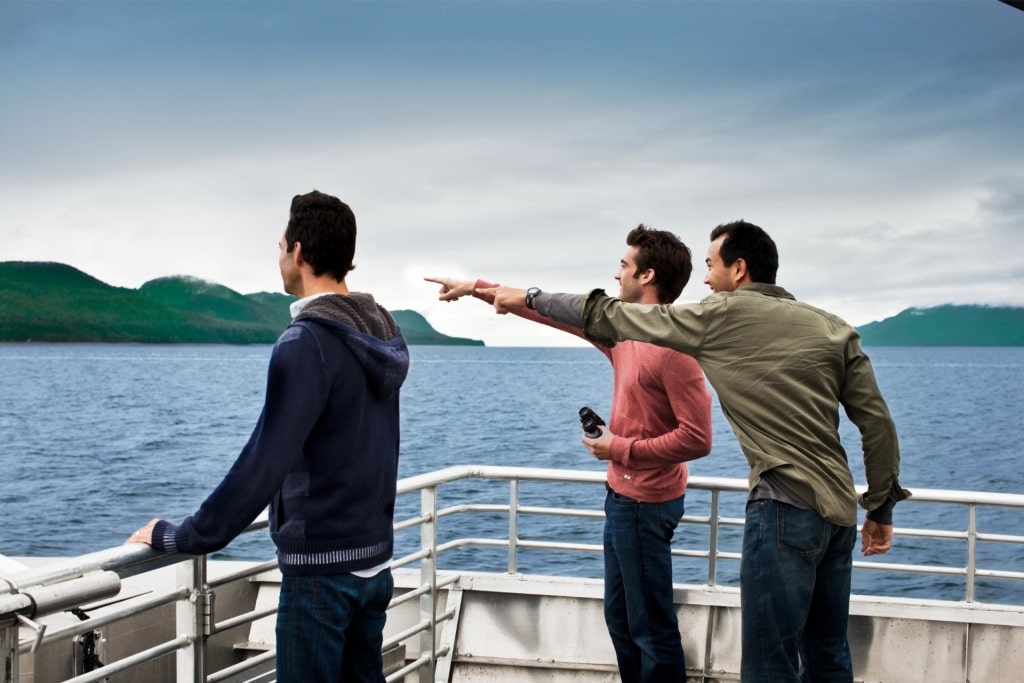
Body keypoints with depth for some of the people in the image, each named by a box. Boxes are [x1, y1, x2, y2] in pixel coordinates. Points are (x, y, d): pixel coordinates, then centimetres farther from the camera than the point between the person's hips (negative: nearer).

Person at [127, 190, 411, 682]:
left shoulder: (307, 343, -19)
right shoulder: (381, 333, 5)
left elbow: (266, 460, -24)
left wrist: (182, 538, -17)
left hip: (321, 567, -8)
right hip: (375, 558, 8)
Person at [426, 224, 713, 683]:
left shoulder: (673, 347, -20)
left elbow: (697, 438, -24)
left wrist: (621, 449, -16)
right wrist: (475, 289, 17)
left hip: (646, 502, -9)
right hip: (621, 496, 9)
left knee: (652, 628, -1)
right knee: (619, 619, 18)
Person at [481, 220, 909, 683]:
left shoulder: (722, 315, -3)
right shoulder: (834, 328, 12)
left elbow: (612, 318, 3)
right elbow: (877, 422, 9)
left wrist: (529, 299, 13)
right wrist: (881, 509, 17)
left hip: (787, 507, -7)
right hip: (839, 511, 7)